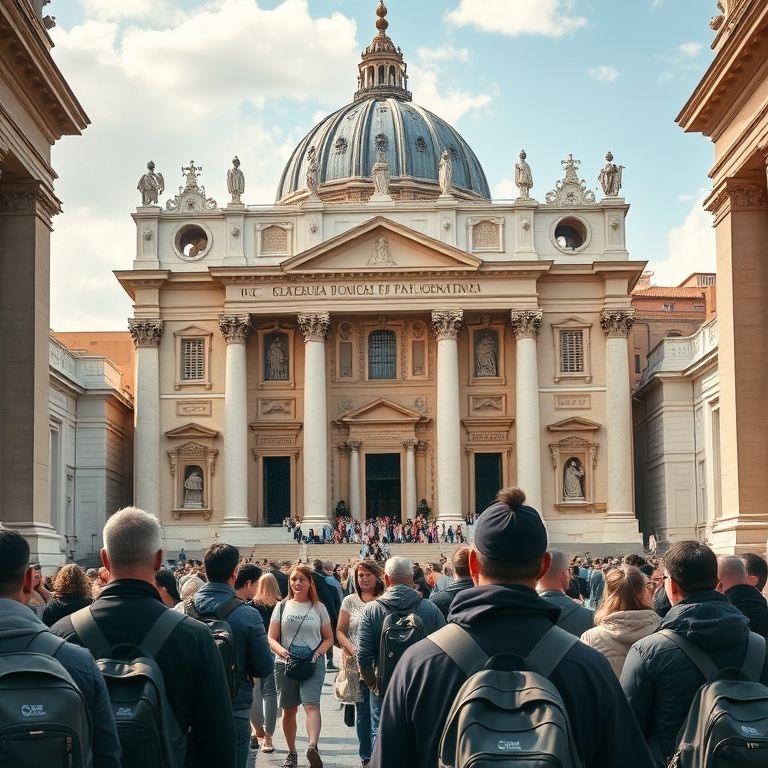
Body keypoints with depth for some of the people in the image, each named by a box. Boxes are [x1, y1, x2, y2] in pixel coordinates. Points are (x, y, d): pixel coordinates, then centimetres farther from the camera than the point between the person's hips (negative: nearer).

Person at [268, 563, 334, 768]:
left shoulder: (318, 607, 7)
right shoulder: (282, 607, 8)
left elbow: (329, 638, 11)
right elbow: (272, 638, 6)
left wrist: (318, 653, -8)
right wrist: (281, 651, -15)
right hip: (286, 664, 2)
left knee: (311, 704, -21)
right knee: (289, 710, 9)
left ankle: (313, 747, -39)